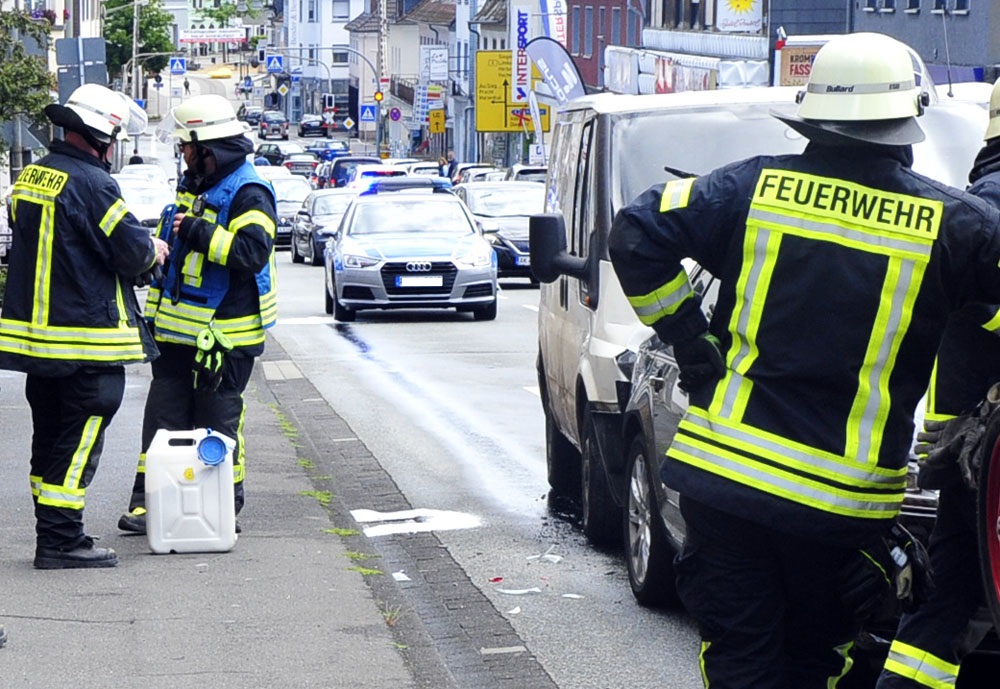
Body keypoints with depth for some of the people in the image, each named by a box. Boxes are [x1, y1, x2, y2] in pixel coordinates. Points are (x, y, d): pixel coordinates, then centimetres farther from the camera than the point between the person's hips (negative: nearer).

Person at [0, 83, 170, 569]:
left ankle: (52, 534, 21)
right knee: (78, 441, -3)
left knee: (50, 438, 16)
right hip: (85, 339, -9)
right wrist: (154, 250, 6)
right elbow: (132, 251, -18)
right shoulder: (91, 184, -18)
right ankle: (61, 542, -4)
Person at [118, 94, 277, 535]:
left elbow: (254, 251, -28)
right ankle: (148, 502, 9)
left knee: (218, 424, 0)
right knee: (163, 417, 6)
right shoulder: (194, 186, 15)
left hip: (224, 336, -8)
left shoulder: (248, 194, -13)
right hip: (179, 331, 8)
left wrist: (198, 232, -27)